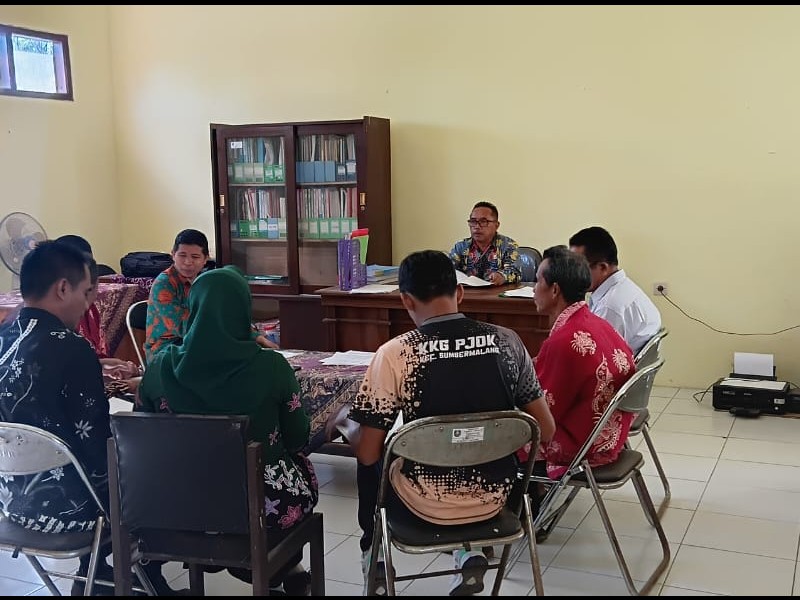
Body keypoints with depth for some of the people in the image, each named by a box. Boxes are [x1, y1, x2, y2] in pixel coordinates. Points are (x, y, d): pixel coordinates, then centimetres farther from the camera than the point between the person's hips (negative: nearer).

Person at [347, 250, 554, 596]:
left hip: (428, 503, -2)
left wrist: (349, 432, 10)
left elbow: (367, 453, -12)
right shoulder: (507, 342, -8)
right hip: (493, 496, 3)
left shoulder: (394, 354, -17)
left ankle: (375, 560, 42)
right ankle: (471, 556, 24)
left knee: (371, 460, 28)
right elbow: (545, 431, -2)